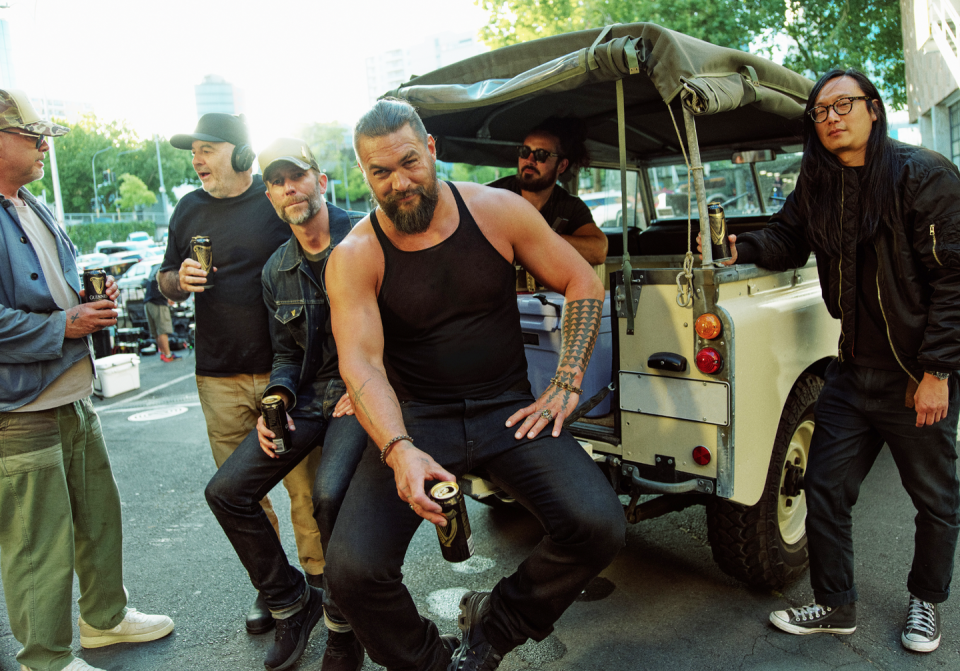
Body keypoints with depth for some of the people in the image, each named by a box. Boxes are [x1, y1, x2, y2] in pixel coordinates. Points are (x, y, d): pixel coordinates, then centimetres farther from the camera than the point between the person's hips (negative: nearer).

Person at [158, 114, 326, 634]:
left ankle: (318, 575, 20)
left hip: (286, 371, -3)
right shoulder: (189, 210, 12)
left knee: (305, 482, 1)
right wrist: (180, 280, -5)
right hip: (220, 378, 4)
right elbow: (166, 282, 20)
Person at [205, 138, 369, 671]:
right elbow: (285, 353, 17)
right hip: (308, 397, 7)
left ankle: (344, 624, -3)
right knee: (226, 491, -2)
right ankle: (290, 603, 18)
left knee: (331, 494, -31)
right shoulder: (276, 271, 10)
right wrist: (278, 403, -3)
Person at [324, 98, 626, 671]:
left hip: (508, 409, 1)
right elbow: (360, 363, -17)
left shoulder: (498, 210, -2)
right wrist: (398, 450, -35)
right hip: (414, 419, -1)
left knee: (599, 525, -21)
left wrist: (566, 385, -5)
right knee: (353, 572, -20)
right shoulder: (354, 257, -6)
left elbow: (584, 285, 4)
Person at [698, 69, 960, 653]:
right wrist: (740, 247, -14)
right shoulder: (817, 186, 3)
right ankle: (836, 606, 24)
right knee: (825, 489, 7)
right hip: (854, 369, 5)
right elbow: (787, 238, 9)